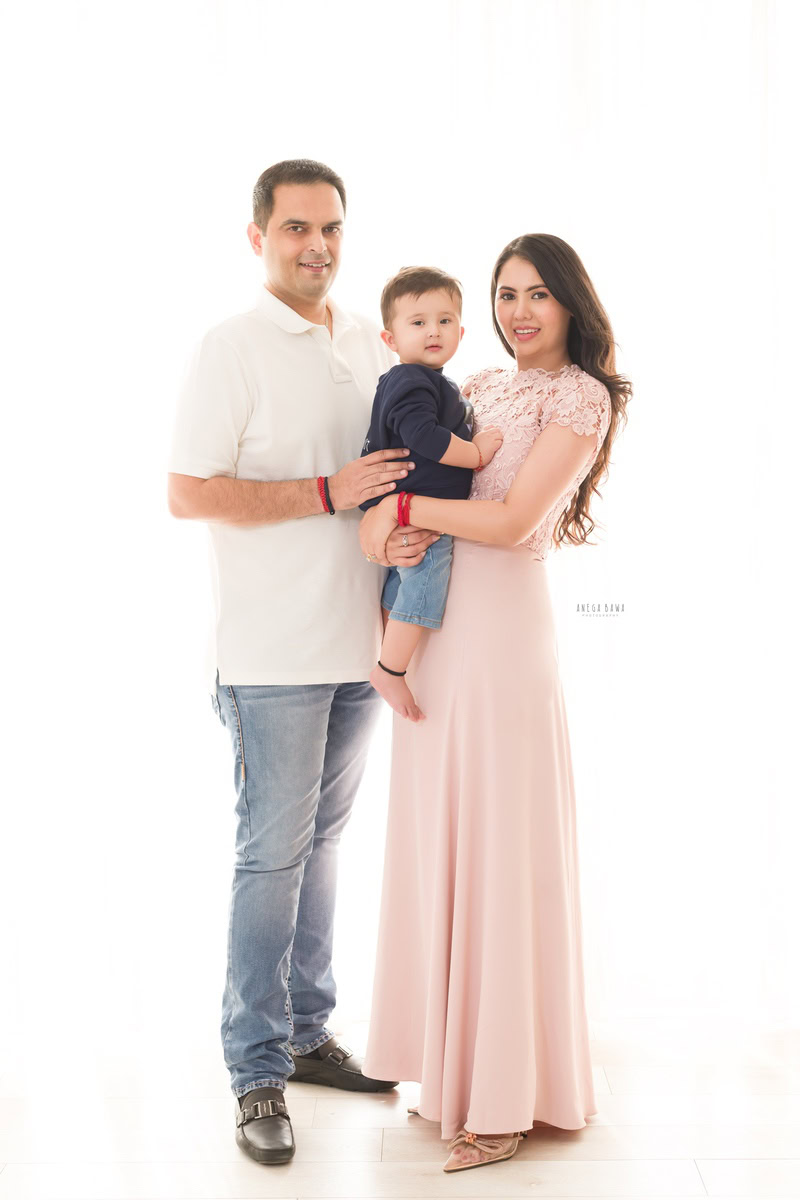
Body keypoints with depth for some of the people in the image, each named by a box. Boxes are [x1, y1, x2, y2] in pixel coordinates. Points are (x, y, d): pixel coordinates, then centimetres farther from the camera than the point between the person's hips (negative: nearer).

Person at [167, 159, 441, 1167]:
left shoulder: (372, 347, 12)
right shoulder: (231, 349, -7)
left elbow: (407, 469, 18)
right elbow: (187, 494, -13)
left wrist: (414, 529, -5)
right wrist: (330, 491, -18)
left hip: (360, 642, 6)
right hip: (275, 654, -6)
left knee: (320, 840, 15)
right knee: (272, 852, 0)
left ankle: (307, 1033, 28)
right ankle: (257, 1069, 13)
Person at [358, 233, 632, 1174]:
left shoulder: (581, 395, -5)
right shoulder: (477, 388, 16)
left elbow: (515, 521, -16)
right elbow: (418, 469, 13)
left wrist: (400, 507, -11)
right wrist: (389, 533, -8)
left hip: (502, 628, -7)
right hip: (429, 624, 7)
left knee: (499, 844, -1)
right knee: (439, 839, 12)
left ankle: (508, 1093, 13)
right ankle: (453, 1059, 27)